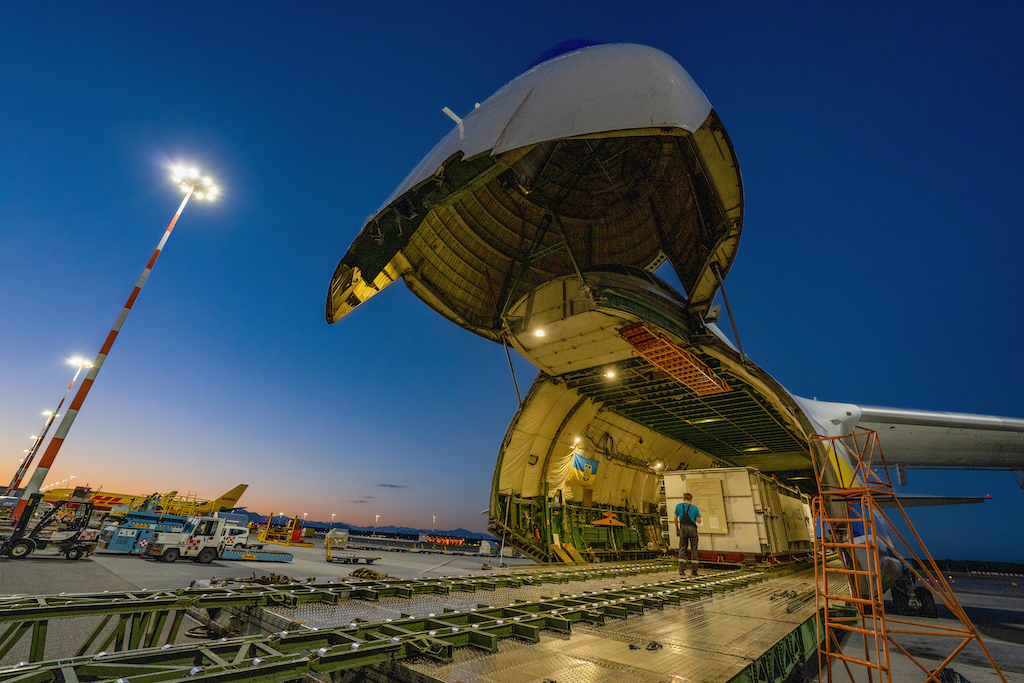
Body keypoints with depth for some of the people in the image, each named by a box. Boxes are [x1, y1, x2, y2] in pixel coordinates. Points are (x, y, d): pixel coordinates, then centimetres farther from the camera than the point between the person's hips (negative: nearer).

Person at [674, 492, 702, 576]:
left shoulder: (678, 506, 5)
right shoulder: (695, 508, 1)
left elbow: (675, 518, 10)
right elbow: (699, 521, 2)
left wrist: (676, 528, 23)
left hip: (683, 529, 1)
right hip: (692, 529, -1)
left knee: (682, 549, 6)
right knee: (694, 549, 10)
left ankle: (681, 570, -5)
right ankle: (694, 570, 10)